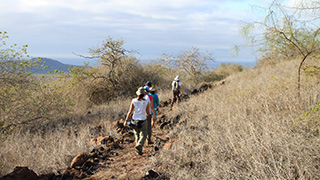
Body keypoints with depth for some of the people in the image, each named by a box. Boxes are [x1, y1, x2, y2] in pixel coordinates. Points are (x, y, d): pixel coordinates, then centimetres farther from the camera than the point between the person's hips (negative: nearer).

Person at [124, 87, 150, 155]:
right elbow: (148, 113, -3)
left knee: (137, 136, 18)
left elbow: (130, 112, -7)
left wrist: (126, 120, 1)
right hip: (143, 121, -2)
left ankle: (139, 150, 21)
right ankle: (138, 146, -13)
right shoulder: (146, 102, -10)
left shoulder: (134, 101, -8)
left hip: (135, 121, 2)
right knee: (143, 136, 12)